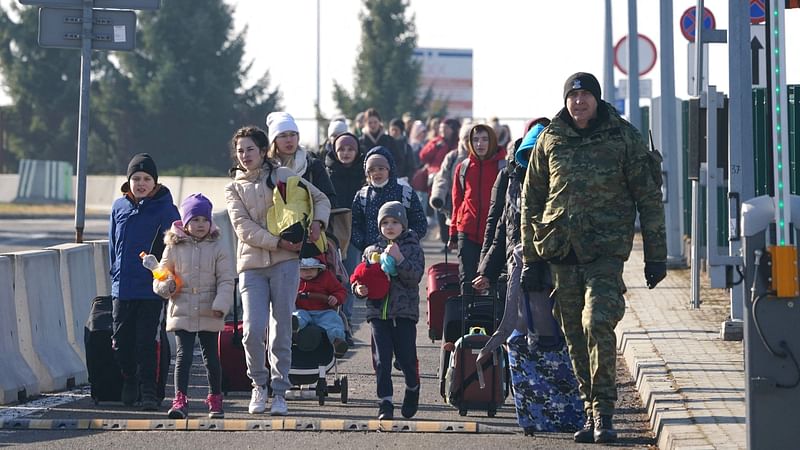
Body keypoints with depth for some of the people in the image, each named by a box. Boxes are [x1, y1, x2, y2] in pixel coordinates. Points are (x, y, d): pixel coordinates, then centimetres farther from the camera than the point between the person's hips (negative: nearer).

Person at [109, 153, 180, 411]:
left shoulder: (165, 209, -4)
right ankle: (129, 382, 26)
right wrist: (116, 272, 12)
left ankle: (148, 391, 1)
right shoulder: (119, 207, 8)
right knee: (121, 340, 8)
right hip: (122, 287, 4)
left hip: (152, 289, -4)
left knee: (146, 342, -4)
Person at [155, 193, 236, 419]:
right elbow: (160, 279, 10)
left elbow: (226, 280, -1)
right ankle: (180, 400, -11)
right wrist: (165, 286, -13)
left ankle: (215, 399, 21)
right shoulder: (174, 248, 2)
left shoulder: (217, 248, 0)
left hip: (209, 314, 1)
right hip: (182, 312, -1)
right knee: (183, 354, -8)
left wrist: (220, 305, -14)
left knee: (211, 356, 10)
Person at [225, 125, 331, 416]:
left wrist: (317, 223, -1)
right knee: (253, 329, -12)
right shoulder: (234, 189, 12)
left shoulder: (282, 176, 12)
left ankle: (279, 392, 7)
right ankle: (259, 384, 9)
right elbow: (244, 228, -3)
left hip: (285, 262, 0)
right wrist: (279, 242, -14)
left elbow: (320, 199, 20)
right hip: (251, 264, 0)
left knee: (281, 329, -1)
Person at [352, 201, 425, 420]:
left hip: (404, 312, -2)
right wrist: (358, 289, -5)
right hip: (378, 311, 2)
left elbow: (415, 277, -9)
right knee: (381, 359, -4)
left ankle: (413, 389, 28)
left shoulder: (413, 249, 3)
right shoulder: (372, 251, 12)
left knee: (406, 357, 0)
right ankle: (385, 401, -2)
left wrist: (399, 259, -20)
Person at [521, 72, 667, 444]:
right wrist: (530, 258, 12)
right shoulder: (550, 140, 10)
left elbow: (648, 197, 4)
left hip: (606, 249, -4)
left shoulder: (623, 137, 2)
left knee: (597, 323, -19)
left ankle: (603, 413, -14)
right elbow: (531, 200, 16)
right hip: (561, 251, 4)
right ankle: (592, 412, 15)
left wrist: (655, 256, 1)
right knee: (575, 336, 5)